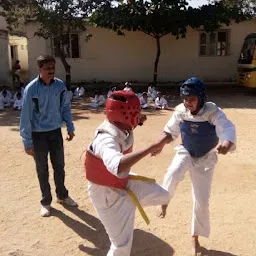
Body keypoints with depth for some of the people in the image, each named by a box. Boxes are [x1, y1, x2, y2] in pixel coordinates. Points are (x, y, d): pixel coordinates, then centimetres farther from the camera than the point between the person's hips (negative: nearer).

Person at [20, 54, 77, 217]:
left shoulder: (60, 85, -6)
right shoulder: (31, 89, -17)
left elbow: (65, 107, 6)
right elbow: (26, 117, -15)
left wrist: (70, 127, 4)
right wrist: (27, 142, -14)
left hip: (56, 132, 3)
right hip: (38, 135, -3)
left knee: (59, 166, 17)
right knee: (42, 170, 11)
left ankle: (62, 195, 38)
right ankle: (46, 201, 30)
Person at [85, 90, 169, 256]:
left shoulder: (122, 129, -11)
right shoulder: (106, 140, -38)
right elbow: (117, 167, -61)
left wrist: (138, 122, -1)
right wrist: (150, 148, -55)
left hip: (125, 183, 8)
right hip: (108, 195, -8)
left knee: (162, 196, 19)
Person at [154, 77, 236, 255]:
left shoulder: (213, 112, -25)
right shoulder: (180, 111, -16)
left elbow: (228, 130, -41)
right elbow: (170, 131, -1)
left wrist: (226, 145, -63)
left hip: (205, 159, -1)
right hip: (185, 153, 1)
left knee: (202, 201, 5)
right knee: (173, 174, -35)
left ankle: (195, 237, 28)